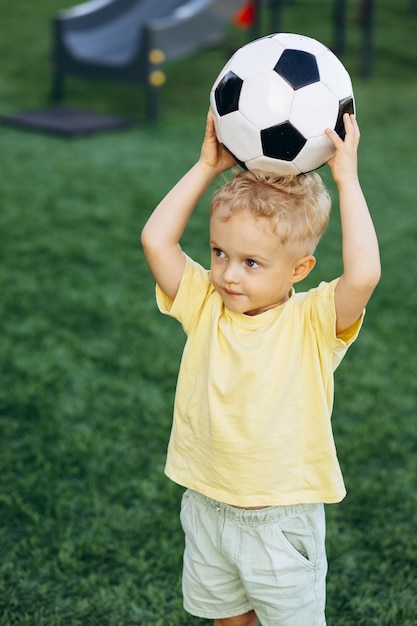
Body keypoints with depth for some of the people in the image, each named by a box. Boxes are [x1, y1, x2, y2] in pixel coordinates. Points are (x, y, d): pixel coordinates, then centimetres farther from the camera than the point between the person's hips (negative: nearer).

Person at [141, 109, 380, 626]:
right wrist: (208, 167, -14)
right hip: (208, 507, 4)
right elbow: (156, 240, -15)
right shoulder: (205, 305, -7)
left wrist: (346, 178, -31)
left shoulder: (313, 322, -18)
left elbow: (363, 272, -37)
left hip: (281, 522, -4)